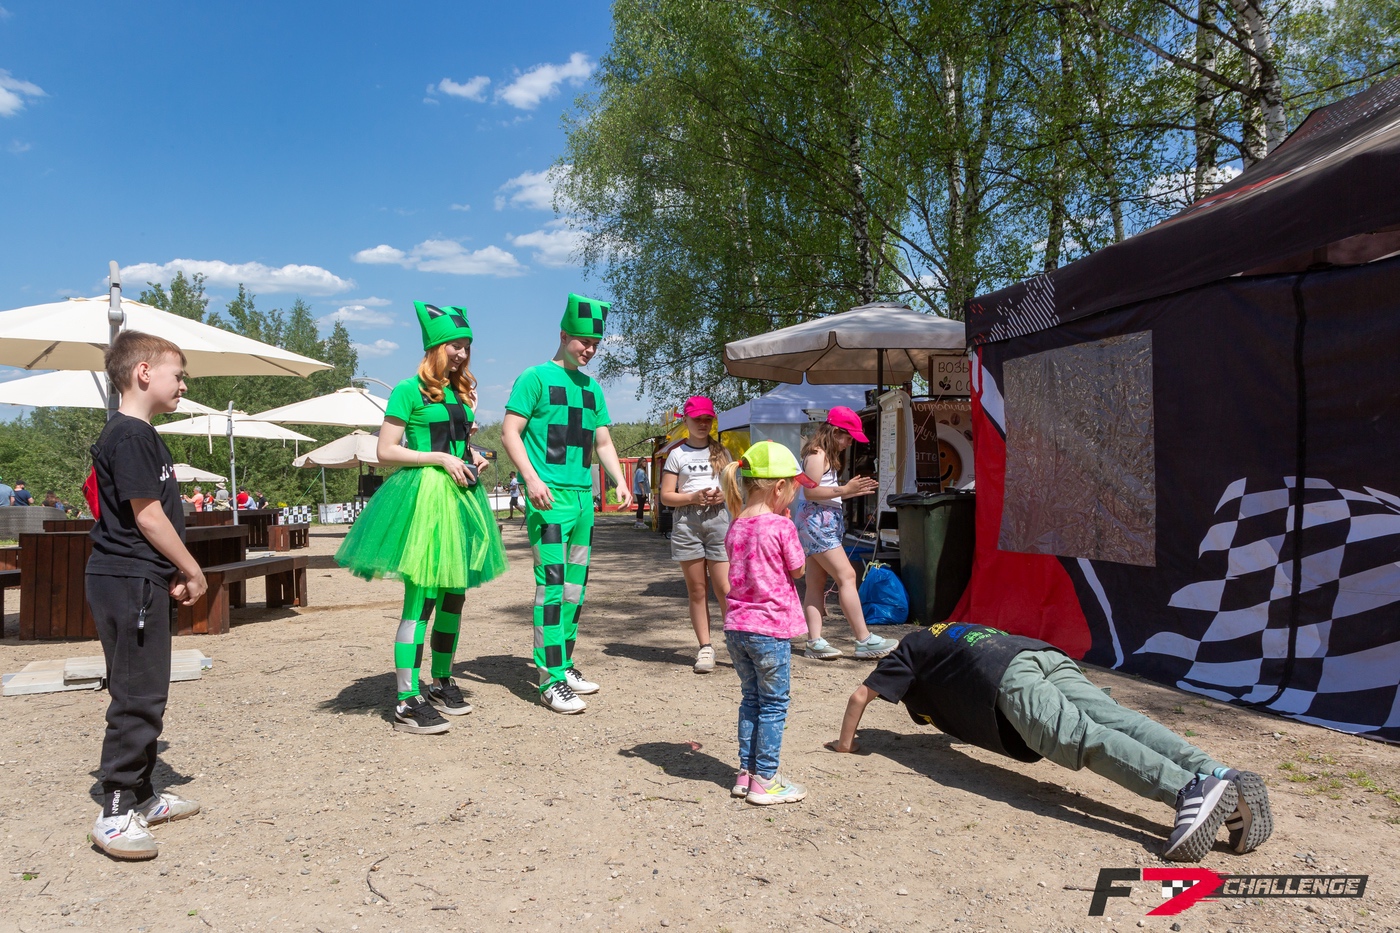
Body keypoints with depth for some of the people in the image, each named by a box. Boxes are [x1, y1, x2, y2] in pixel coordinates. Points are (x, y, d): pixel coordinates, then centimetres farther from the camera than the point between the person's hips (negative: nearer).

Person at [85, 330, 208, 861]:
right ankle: (115, 813, 3)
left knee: (146, 694, 16)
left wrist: (175, 575, 14)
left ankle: (142, 796, 26)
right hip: (129, 582, -11)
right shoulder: (130, 436, -15)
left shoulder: (138, 434, 17)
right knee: (138, 697, -6)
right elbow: (148, 516, -18)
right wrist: (192, 572, -9)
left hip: (140, 582, 11)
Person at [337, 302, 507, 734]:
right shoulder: (409, 391, -5)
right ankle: (407, 702, -4)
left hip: (461, 496, 8)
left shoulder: (461, 393, 17)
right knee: (421, 598, -10)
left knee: (454, 594, 12)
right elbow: (385, 451, -9)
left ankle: (441, 682, 26)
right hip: (423, 496, -8)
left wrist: (473, 457, 8)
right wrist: (440, 458, -15)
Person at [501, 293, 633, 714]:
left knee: (576, 586, 11)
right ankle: (551, 679, -6)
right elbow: (510, 432, -7)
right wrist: (532, 478, -19)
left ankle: (564, 664, 22)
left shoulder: (592, 387, 19)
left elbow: (603, 442, 23)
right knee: (552, 584, -10)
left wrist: (620, 481, 8)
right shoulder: (535, 377, -1)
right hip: (549, 496, -7)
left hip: (584, 496, 7)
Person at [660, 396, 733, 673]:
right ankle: (705, 648, 10)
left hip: (718, 519, 1)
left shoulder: (721, 452, 13)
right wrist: (693, 497, -14)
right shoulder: (677, 454, 7)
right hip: (687, 523, 0)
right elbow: (666, 496, 2)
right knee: (697, 590, 4)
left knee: (724, 588, -7)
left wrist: (724, 496, -4)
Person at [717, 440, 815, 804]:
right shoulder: (781, 526, -14)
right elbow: (797, 570, -3)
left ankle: (746, 772, 25)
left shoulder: (735, 527, 5)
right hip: (771, 628, -7)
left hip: (737, 626, 7)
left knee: (751, 698, 18)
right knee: (774, 705, 5)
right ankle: (764, 781, 11)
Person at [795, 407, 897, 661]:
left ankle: (815, 641, 5)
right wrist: (844, 490, -22)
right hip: (816, 521, -11)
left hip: (827, 522, 11)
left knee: (816, 583, 6)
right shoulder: (817, 454, -12)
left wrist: (854, 490, 10)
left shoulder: (828, 455, 19)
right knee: (847, 576, -10)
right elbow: (810, 491, -20)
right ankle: (864, 640, -8)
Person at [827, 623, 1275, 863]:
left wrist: (845, 742, 37)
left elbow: (860, 696, 23)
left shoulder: (910, 649, 29)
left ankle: (1189, 788, -47)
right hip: (1049, 655, 7)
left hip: (1007, 675, -7)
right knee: (1121, 722, -12)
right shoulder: (956, 633, 48)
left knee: (1081, 738, -25)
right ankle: (1227, 779, -31)